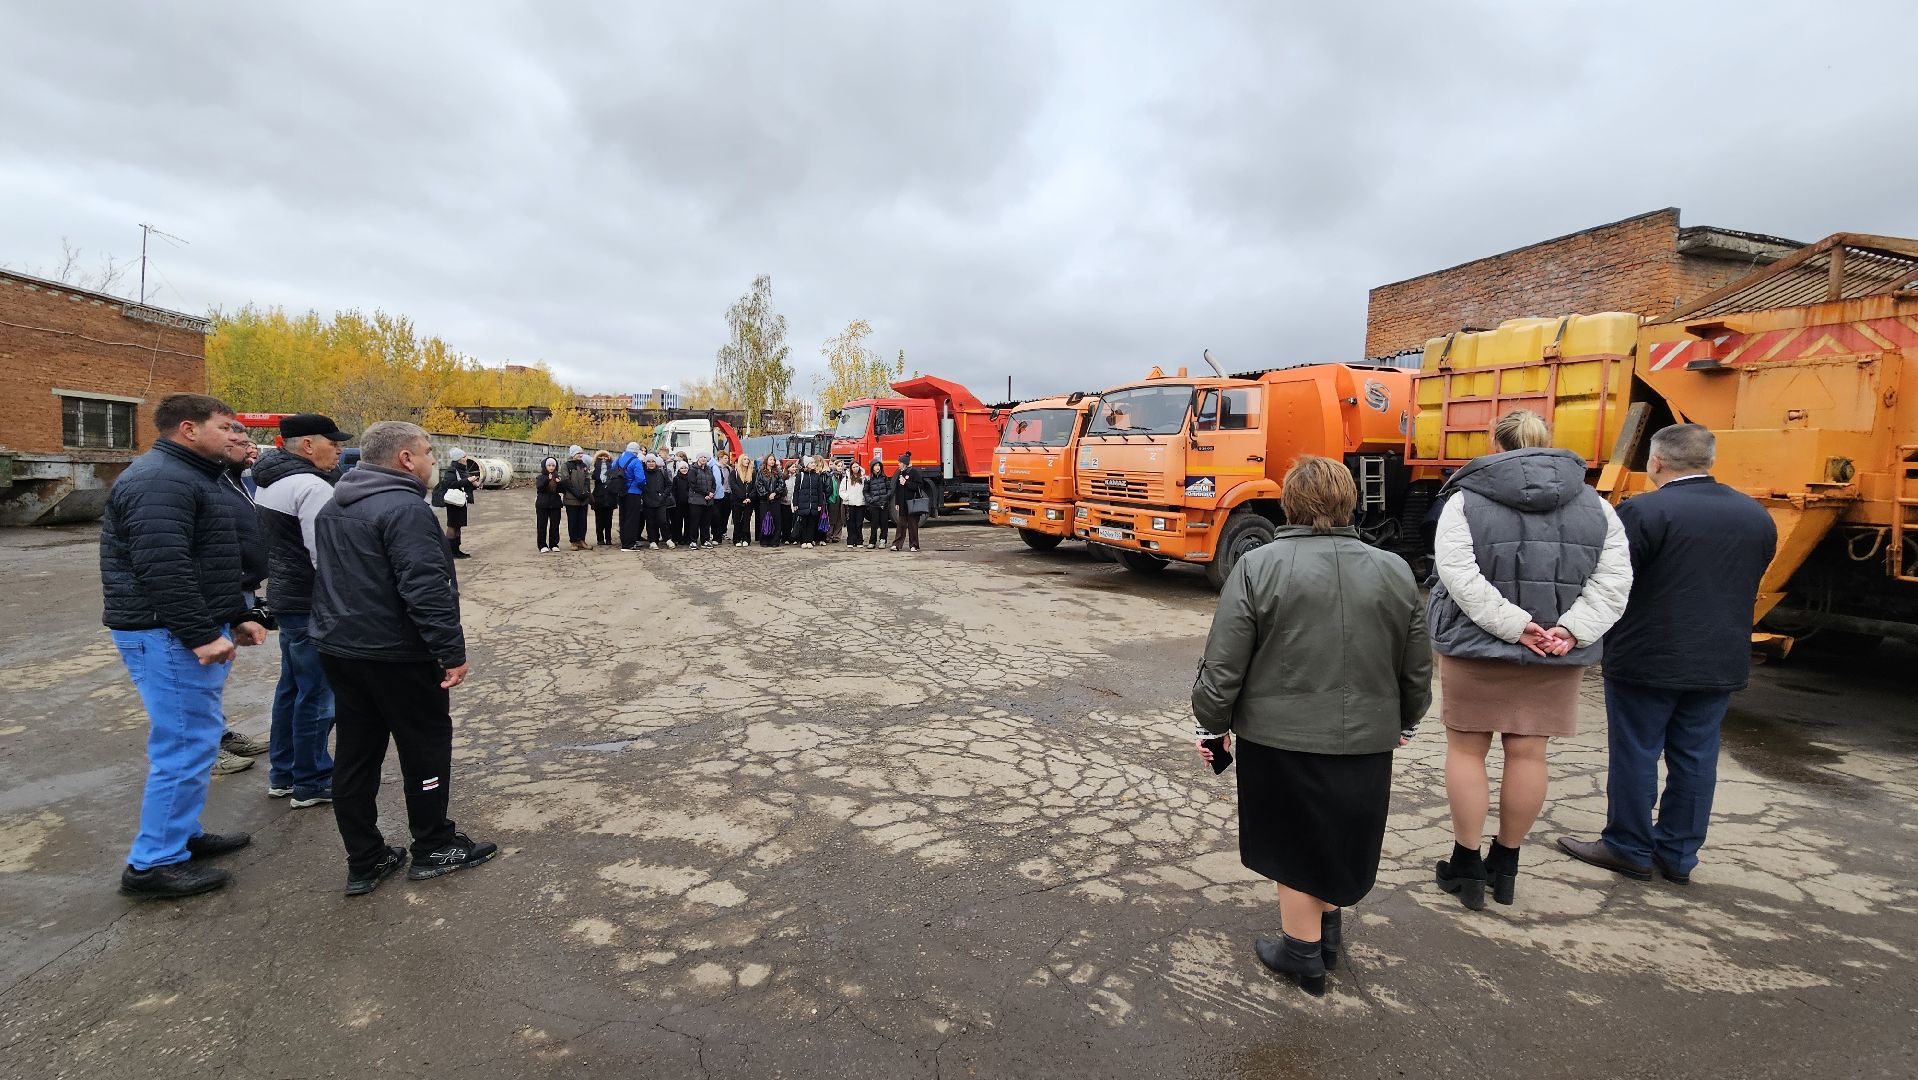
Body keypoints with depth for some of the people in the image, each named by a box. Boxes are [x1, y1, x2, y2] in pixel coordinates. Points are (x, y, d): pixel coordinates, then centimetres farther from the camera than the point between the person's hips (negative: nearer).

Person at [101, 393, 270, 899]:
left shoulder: (201, 476, 17)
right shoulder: (159, 480, -17)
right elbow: (162, 567, -26)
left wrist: (237, 617, 17)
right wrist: (200, 635, -25)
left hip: (198, 629, 11)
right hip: (169, 634, -11)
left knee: (197, 737, 18)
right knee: (187, 743, -6)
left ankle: (183, 834, 30)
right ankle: (153, 864, 5)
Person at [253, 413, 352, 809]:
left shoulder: (271, 482, 12)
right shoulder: (312, 486, -20)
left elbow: (268, 540, 20)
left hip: (285, 597, 11)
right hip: (311, 605, -11)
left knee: (292, 686, 19)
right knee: (317, 694, -1)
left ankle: (282, 774, 30)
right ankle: (312, 783, 8)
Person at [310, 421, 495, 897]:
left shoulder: (333, 508, 12)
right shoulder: (404, 508, -20)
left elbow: (329, 577, 22)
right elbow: (426, 588, -26)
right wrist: (452, 652, -23)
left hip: (339, 648, 9)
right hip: (396, 656, -9)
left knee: (356, 753, 13)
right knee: (427, 745, 6)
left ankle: (364, 862, 21)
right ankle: (434, 848, 17)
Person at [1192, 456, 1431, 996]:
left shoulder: (1258, 567, -12)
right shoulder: (1394, 571, 0)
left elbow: (1224, 664, -11)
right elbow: (1417, 667, 10)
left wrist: (1213, 723, 3)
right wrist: (1403, 720, 27)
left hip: (1282, 738, -4)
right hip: (1367, 740, 4)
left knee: (1296, 848, 14)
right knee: (1339, 841, 23)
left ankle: (1303, 955, 28)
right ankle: (1328, 936, 40)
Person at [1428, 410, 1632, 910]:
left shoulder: (1465, 500, -7)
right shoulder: (1594, 506, 6)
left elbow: (1459, 575, -19)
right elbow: (1613, 579, -4)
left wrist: (1513, 625, -17)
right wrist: (1571, 630, -12)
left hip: (1475, 646, -3)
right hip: (1555, 655, 4)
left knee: (1466, 749, 9)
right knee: (1528, 754, 12)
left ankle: (1465, 867, 16)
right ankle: (1505, 867, 25)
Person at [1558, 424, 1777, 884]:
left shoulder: (1643, 511, -17)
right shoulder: (1756, 516, 7)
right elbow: (1748, 586, 14)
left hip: (1647, 660, -6)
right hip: (1721, 664, 7)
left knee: (1634, 755, 6)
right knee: (1695, 759, 13)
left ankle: (1629, 849, 17)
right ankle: (1678, 856, 23)